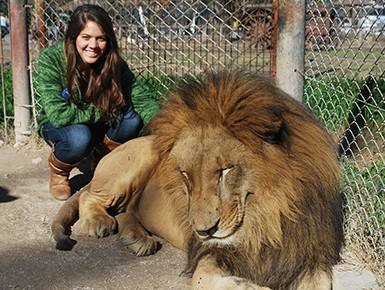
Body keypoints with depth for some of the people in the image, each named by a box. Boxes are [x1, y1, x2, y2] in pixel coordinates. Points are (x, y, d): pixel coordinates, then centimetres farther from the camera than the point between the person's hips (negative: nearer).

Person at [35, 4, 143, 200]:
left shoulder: (113, 62, -18)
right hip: (57, 126, -3)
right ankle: (58, 169, -1)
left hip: (98, 126, 3)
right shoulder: (50, 59, -27)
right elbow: (58, 115, -32)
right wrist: (103, 112, -25)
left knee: (133, 118, -26)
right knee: (79, 137, -37)